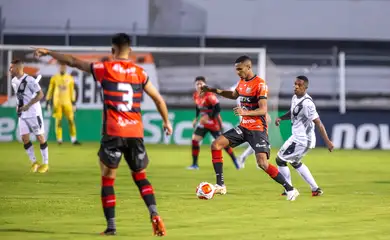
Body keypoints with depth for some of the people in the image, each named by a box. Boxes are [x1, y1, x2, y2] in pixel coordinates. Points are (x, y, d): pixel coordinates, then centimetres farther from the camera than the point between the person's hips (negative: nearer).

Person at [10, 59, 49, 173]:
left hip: (33, 112, -7)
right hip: (22, 114, 7)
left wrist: (28, 105, -23)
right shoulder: (14, 81, 6)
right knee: (25, 138, 2)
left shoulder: (29, 80, -18)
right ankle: (34, 162, 14)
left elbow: (40, 94, -20)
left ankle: (45, 164, 9)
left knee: (40, 137, 1)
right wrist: (18, 106, 8)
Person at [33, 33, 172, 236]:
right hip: (136, 132, 3)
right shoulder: (139, 72, 6)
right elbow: (159, 99, 10)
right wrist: (166, 121, 25)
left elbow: (73, 61, 7)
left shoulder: (105, 69, -1)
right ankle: (154, 215, -6)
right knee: (140, 177, 14)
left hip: (113, 132, -3)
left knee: (107, 180, 7)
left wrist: (48, 52, 19)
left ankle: (111, 226, 0)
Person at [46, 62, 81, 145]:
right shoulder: (54, 78, 5)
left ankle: (73, 139, -1)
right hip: (57, 103, -1)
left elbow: (72, 91, 13)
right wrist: (47, 102, 3)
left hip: (67, 103, 1)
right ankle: (59, 139, 0)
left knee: (71, 120, -5)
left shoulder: (70, 78, 9)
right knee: (58, 121, -5)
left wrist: (74, 103, 9)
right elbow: (50, 90, 8)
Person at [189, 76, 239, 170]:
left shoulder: (209, 95, -22)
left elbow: (217, 108, -27)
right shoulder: (195, 95, 1)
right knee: (194, 140, -8)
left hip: (214, 122, -6)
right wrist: (196, 118, 11)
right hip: (203, 121, 6)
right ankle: (194, 164, 2)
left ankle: (235, 161, 18)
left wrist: (208, 116, -30)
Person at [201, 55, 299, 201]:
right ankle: (220, 186, 2)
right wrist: (215, 91, 19)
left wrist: (245, 112, -37)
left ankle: (290, 190, -9)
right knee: (216, 145, -1)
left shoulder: (260, 84, -16)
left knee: (262, 163, -21)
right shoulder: (242, 82, 9)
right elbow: (234, 95, 30)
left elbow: (263, 110, -22)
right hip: (243, 127, 8)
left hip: (257, 129, -8)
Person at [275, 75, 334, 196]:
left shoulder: (306, 103, -25)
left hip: (302, 140, -10)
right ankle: (315, 189, 27)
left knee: (280, 160, 0)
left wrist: (327, 141, -27)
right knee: (295, 162, 26)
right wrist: (281, 118, 5)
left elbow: (318, 123, -25)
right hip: (298, 137, 10)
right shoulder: (295, 98, 4)